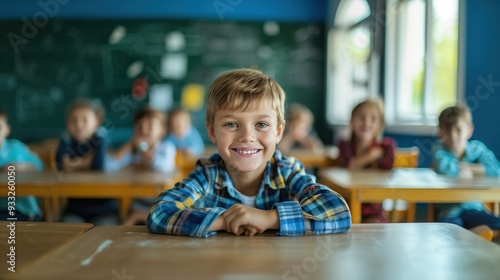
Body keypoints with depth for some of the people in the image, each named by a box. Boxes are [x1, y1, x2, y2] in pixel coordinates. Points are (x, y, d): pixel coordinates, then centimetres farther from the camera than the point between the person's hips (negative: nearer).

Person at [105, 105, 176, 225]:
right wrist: (130, 144, -5)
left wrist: (142, 147, -12)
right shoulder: (132, 151, 6)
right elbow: (108, 166, -10)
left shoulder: (166, 147, -2)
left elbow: (161, 166, -25)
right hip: (139, 207, 2)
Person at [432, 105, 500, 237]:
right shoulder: (439, 149, -3)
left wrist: (462, 166, -13)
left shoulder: (477, 148, 4)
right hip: (448, 212, -3)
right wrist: (468, 171, -11)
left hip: (474, 208, 3)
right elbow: (443, 167, -28)